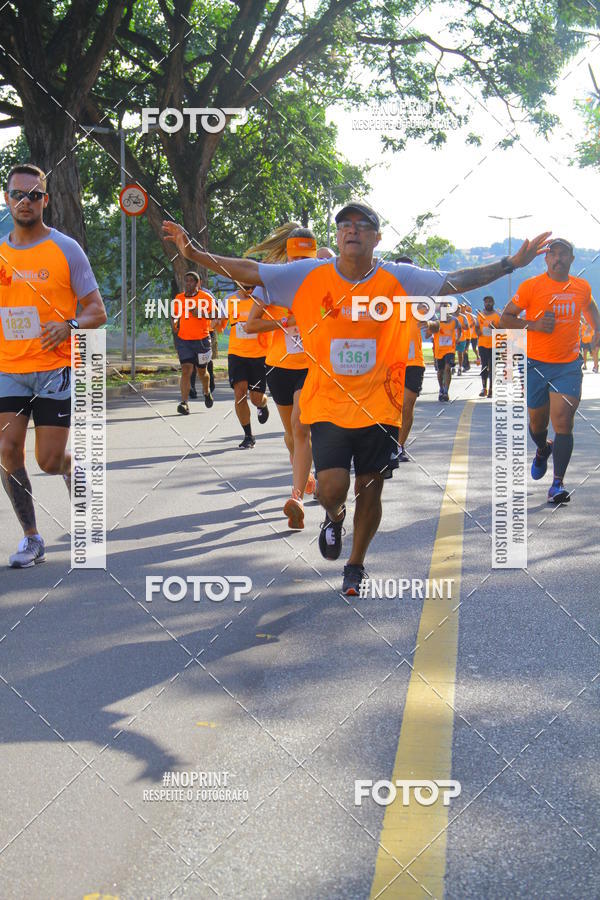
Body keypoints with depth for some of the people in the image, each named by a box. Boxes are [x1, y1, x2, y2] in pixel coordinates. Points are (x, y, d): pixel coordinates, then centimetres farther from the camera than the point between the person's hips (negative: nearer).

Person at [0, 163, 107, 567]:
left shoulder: (66, 249, -2)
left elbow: (97, 312, -2)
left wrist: (70, 325, -21)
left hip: (55, 369, -3)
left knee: (50, 460, -5)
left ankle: (76, 469, 32)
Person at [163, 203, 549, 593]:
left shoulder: (399, 279, -5)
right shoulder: (310, 276, -5)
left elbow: (456, 281, -3)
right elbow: (249, 271, -4)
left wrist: (510, 264, -10)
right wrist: (195, 254, -13)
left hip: (379, 408, 1)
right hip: (327, 406, -1)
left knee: (370, 491, 7)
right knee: (332, 489, -12)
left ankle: (356, 565, 31)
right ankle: (334, 518, 28)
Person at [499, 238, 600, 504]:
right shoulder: (531, 286, -5)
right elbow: (505, 318, -2)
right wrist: (533, 324, -17)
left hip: (568, 365, 1)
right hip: (536, 364, 0)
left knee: (563, 423, -12)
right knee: (537, 423, 15)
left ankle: (558, 483, -9)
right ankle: (543, 450, 50)